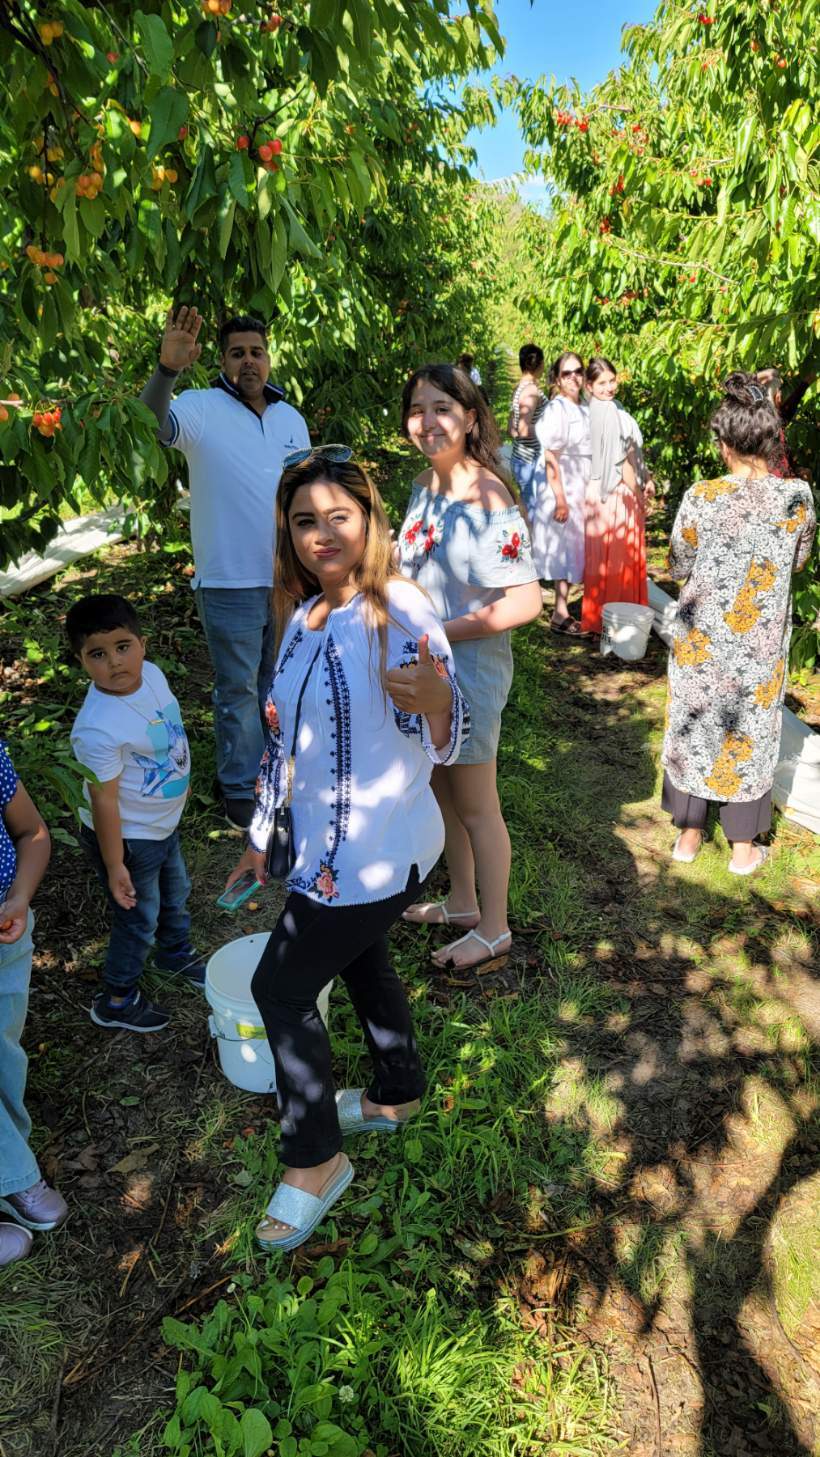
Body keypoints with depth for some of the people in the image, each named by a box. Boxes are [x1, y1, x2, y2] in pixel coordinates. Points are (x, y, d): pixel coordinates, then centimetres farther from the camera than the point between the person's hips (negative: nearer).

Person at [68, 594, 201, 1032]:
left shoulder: (152, 673, -12)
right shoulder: (98, 728, -36)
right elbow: (104, 802, -28)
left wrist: (180, 780, 19)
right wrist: (115, 866, -19)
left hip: (164, 823, 8)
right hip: (128, 838, -8)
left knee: (175, 893, 30)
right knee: (139, 919, 12)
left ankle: (176, 953, 59)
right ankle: (116, 1001, 37)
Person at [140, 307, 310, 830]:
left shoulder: (292, 417, 8)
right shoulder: (202, 408, -9)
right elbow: (153, 423, -29)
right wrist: (167, 369, -48)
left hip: (290, 578, 5)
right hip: (231, 584, -5)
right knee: (238, 689, 6)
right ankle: (240, 789, 23)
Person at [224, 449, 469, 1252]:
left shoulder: (400, 610, -20)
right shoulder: (301, 617, 4)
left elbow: (442, 746, -24)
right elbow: (285, 735, 12)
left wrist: (435, 701, -47)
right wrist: (261, 832, 17)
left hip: (377, 850, -8)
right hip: (327, 846, 8)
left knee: (281, 987, 0)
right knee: (361, 960, 24)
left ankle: (313, 1162, 22)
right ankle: (396, 1096, 49)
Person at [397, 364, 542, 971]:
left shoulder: (486, 498, -22)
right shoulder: (424, 485, 4)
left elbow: (525, 602, -26)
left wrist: (437, 632, -22)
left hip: (470, 668, -8)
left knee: (475, 804, 6)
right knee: (442, 789, 19)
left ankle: (494, 932, 25)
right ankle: (461, 903, 39)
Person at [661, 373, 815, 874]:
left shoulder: (700, 497, -14)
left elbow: (678, 566, -2)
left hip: (703, 639, 0)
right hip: (763, 642, 1)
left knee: (695, 727, 15)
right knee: (751, 733, 13)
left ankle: (689, 835, 27)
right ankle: (744, 848, 24)